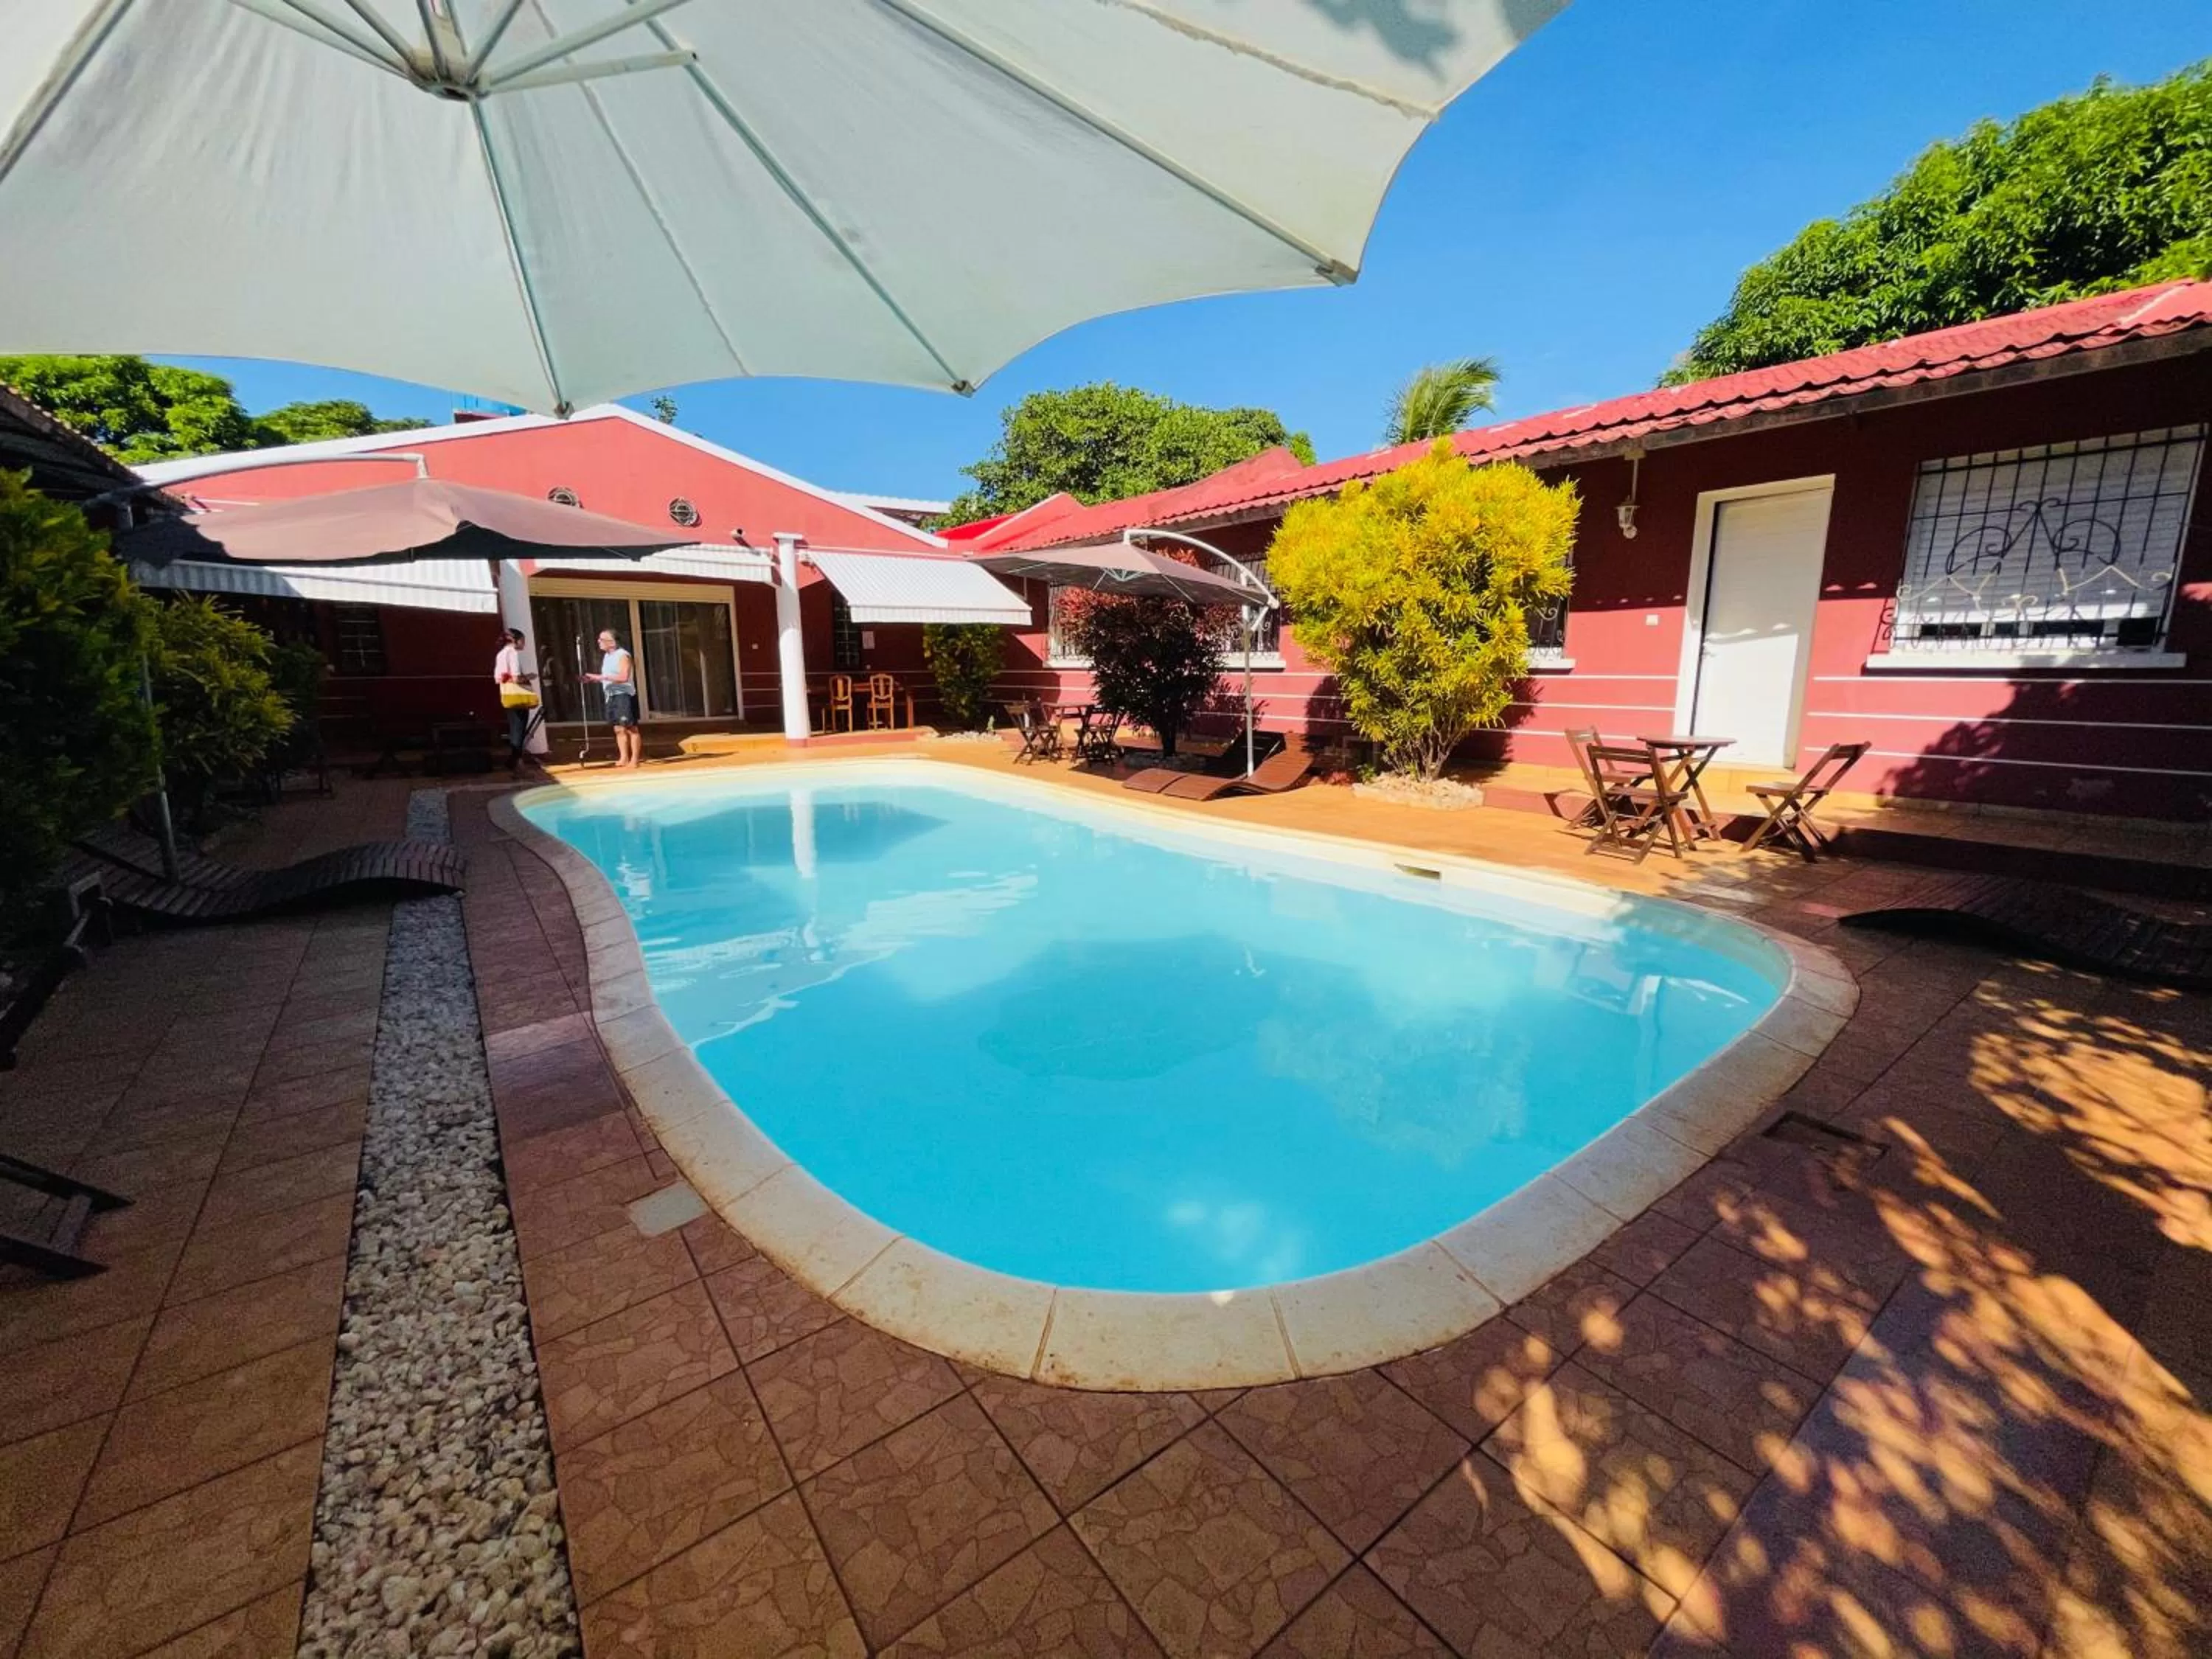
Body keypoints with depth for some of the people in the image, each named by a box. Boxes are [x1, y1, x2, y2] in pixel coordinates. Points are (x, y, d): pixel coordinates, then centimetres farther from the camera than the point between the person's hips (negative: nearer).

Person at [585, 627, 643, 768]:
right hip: (611, 696, 9)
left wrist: (603, 677, -22)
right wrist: (593, 678, 8)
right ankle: (624, 758, 11)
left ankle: (635, 759, -3)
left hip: (624, 695, -9)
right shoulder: (606, 656, 16)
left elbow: (624, 677, -22)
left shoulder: (622, 655, -11)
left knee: (631, 728, -5)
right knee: (619, 729, 8)